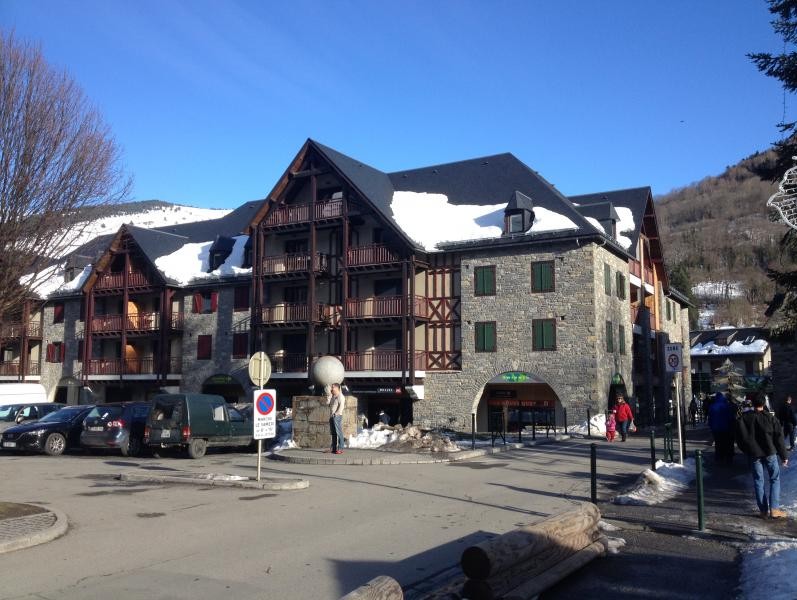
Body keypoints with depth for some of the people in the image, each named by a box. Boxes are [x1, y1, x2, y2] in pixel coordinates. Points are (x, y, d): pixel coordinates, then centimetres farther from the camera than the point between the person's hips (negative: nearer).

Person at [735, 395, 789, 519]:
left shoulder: (743, 419, 0)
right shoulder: (770, 418, -6)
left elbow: (739, 438, 5)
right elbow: (779, 438, -4)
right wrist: (784, 455, 2)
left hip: (753, 454, 1)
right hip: (770, 453, -1)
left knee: (758, 481, 8)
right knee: (775, 479, 9)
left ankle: (763, 510, 8)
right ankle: (774, 509, 0)